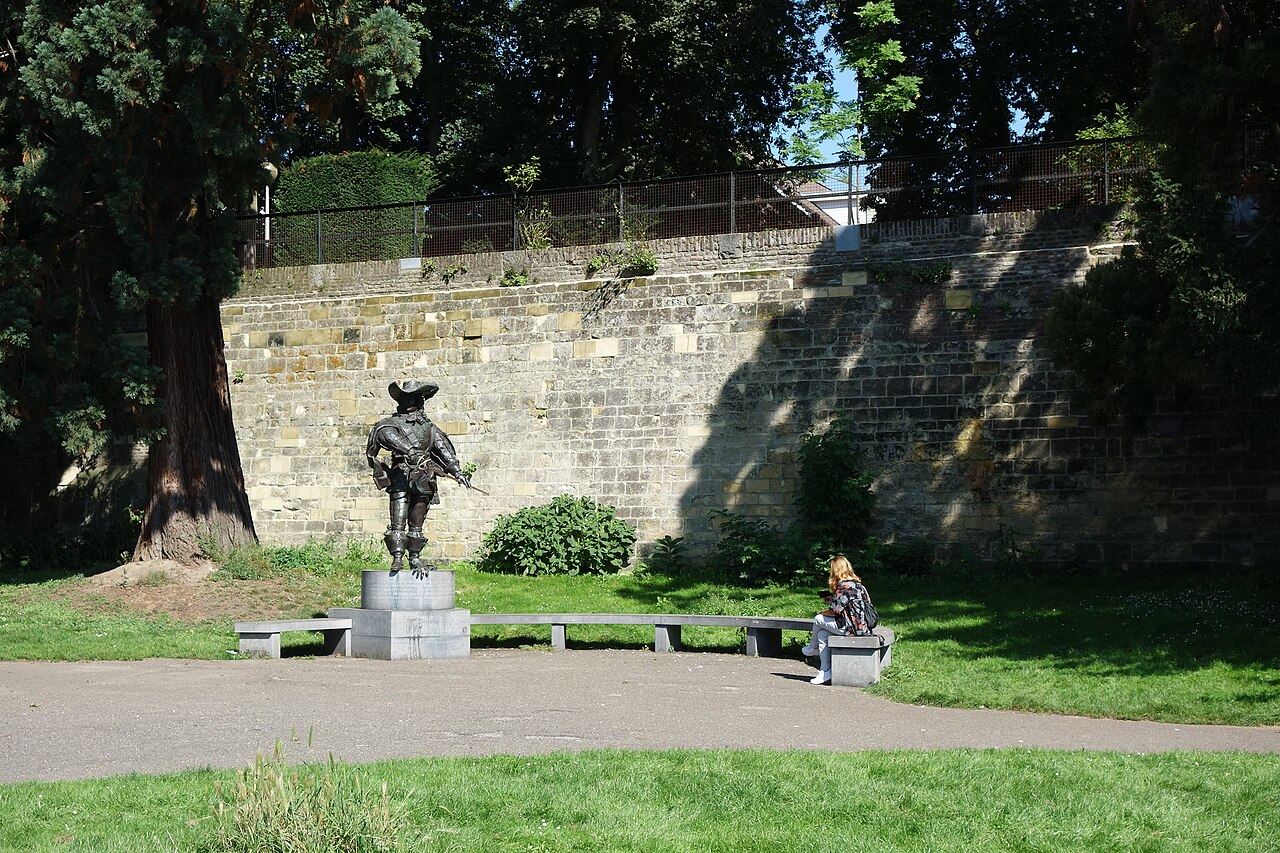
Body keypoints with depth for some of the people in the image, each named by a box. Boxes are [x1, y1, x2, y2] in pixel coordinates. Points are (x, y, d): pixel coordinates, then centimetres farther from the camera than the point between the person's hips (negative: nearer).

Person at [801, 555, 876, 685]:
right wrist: (831, 600, 17)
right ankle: (825, 671, 11)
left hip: (853, 628, -9)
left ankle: (813, 648, 30)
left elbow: (834, 611, -13)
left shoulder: (844, 586, -15)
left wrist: (823, 612, 7)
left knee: (819, 620, 2)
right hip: (862, 626, 9)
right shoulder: (857, 584, 14)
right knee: (823, 633, 13)